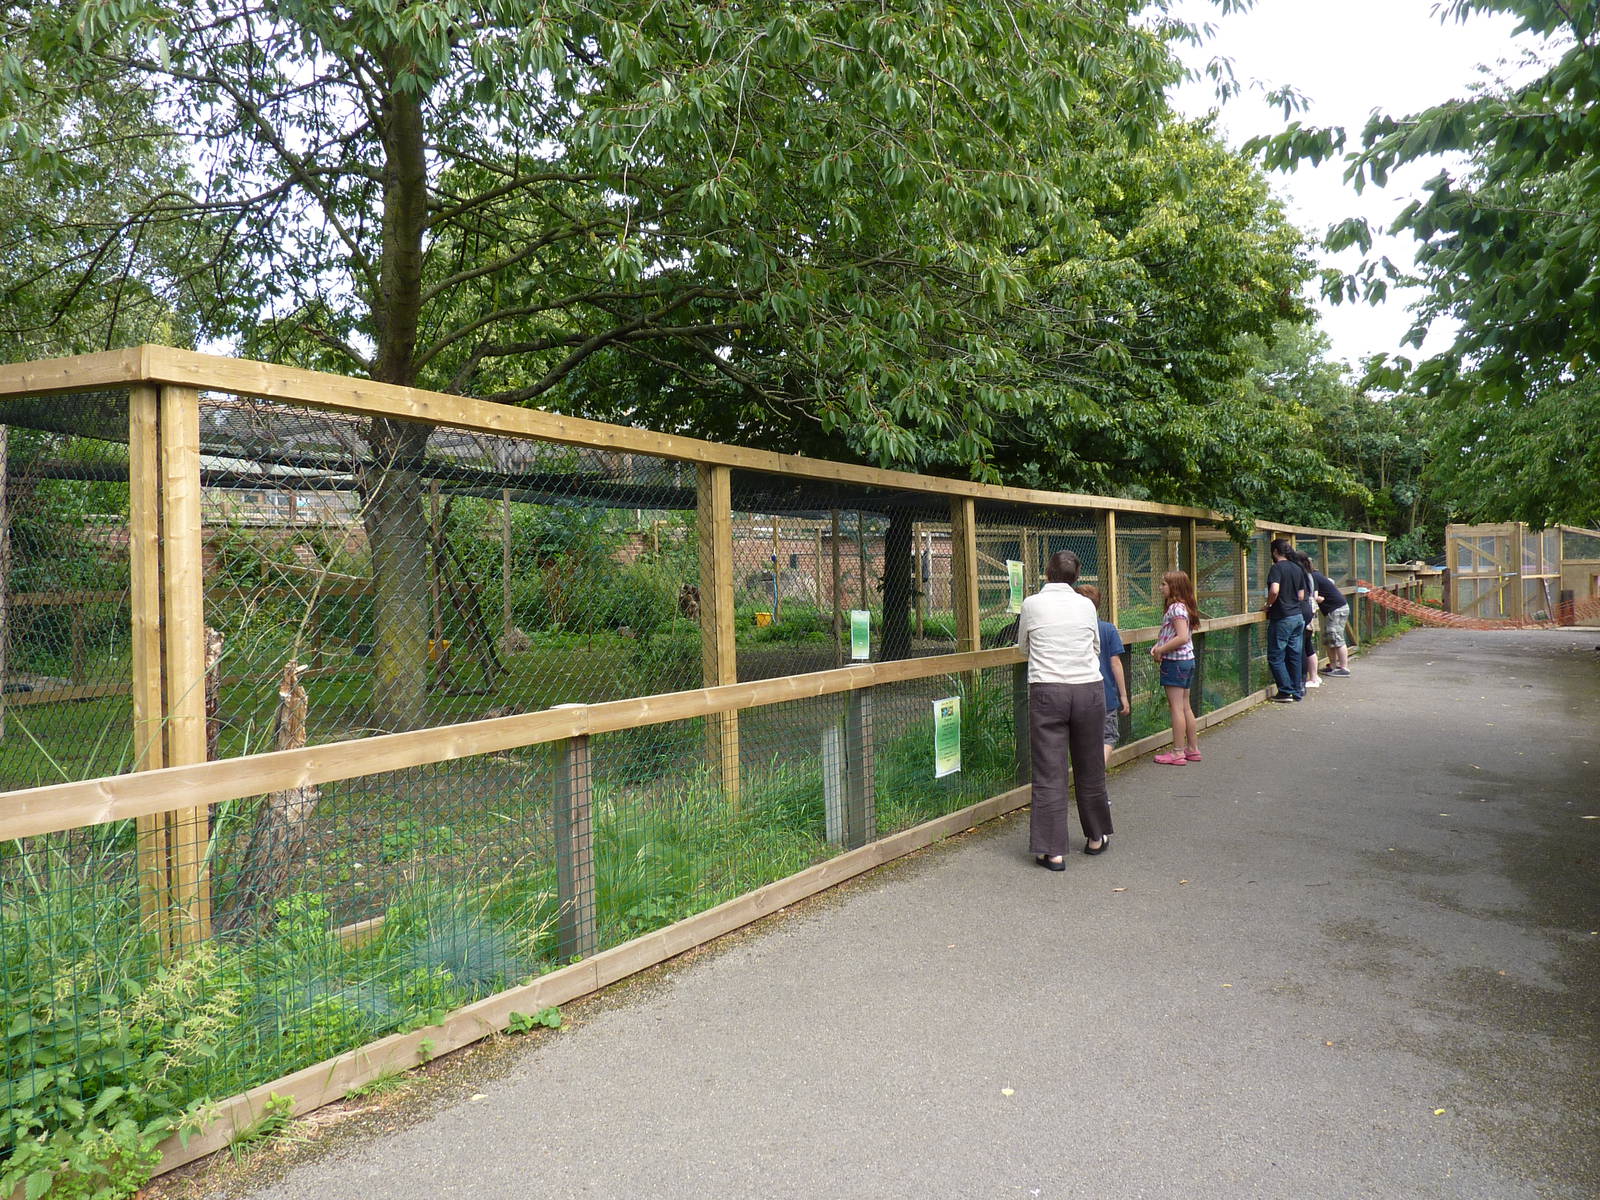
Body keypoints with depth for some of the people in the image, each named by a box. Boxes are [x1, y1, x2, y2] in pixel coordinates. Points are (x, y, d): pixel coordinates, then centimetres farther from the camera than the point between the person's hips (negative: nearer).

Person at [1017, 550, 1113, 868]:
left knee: (1049, 772, 1)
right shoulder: (1086, 605, 4)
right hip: (1089, 689, 2)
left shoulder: (1032, 604, 0)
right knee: (1090, 768, 15)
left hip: (1047, 692, -2)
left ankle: (1052, 851, 2)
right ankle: (1097, 838, 31)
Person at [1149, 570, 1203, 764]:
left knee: (1176, 707, -4)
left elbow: (1182, 637, -26)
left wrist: (1161, 650, -16)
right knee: (1185, 707, 15)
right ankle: (1193, 749, 21)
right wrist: (1159, 646, 5)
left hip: (1175, 661, -10)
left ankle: (1177, 752, 0)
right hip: (1188, 660, 10)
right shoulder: (1183, 606, 13)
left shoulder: (1176, 608, -17)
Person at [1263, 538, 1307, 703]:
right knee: (1294, 655, 13)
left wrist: (1268, 605, -10)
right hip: (1297, 617, 8)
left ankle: (1285, 692, 0)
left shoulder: (1277, 568, -12)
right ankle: (1297, 691, 17)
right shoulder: (1297, 568, 11)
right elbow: (1301, 596, 13)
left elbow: (1274, 590, -27)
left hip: (1281, 618, -8)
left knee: (1276, 657, 0)